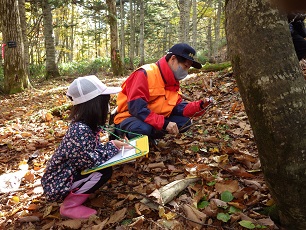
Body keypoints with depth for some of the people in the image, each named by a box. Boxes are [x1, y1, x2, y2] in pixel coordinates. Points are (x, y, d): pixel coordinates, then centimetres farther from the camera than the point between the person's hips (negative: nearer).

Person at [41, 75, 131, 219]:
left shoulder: (87, 125, -1)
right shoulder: (80, 130, -30)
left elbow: (95, 149, 7)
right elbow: (90, 160, -28)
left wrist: (116, 146, -5)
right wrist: (111, 146, -15)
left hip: (66, 175, 9)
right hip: (58, 184, -9)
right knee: (104, 172, -19)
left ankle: (73, 196, 13)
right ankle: (69, 206, -6)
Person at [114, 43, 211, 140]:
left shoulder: (173, 80, 5)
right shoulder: (145, 74, -23)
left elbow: (178, 108, 1)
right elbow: (136, 108, -31)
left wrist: (199, 106, -15)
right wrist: (164, 123, -34)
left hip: (156, 120, 8)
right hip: (129, 118, -7)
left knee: (184, 121, -6)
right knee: (143, 128, -40)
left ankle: (149, 137, 4)